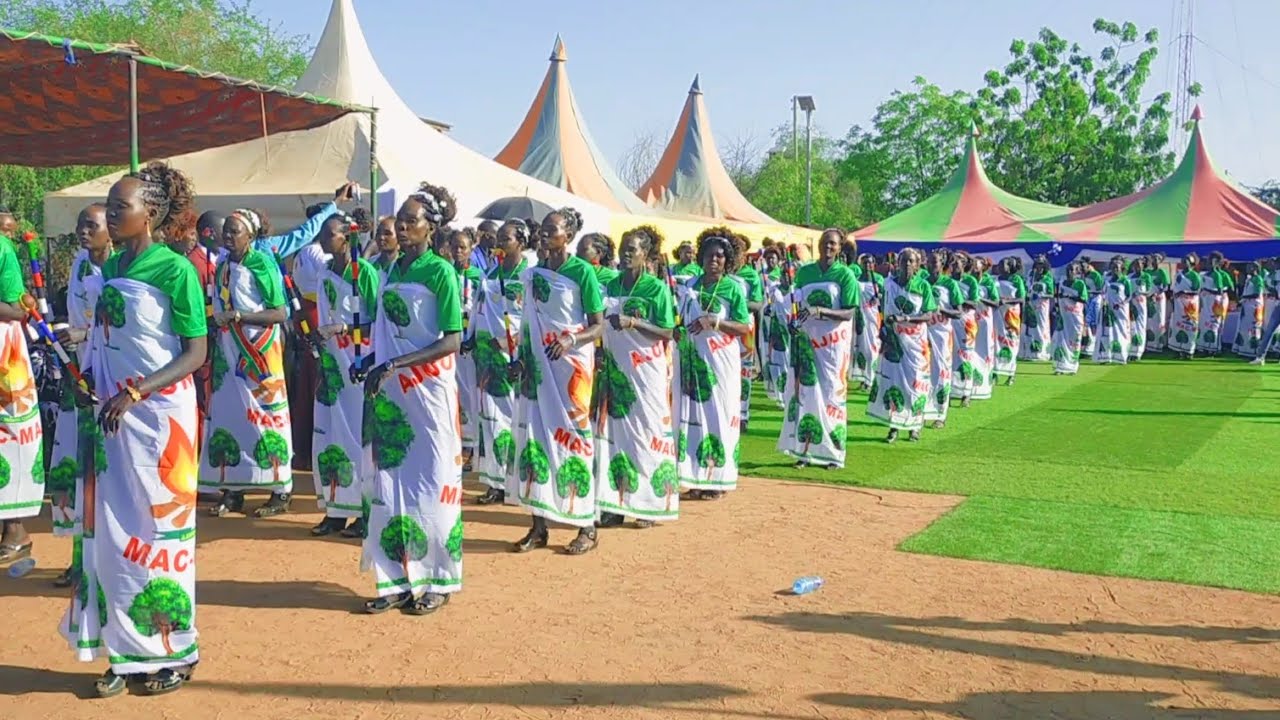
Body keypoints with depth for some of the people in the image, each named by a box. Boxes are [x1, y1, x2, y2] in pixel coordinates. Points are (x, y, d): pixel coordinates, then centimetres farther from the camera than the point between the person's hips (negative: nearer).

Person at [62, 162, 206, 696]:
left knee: (158, 529, 2)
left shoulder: (175, 270, -11)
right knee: (110, 532, 9)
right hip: (111, 415, 7)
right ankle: (129, 652, 21)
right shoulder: (111, 268, 10)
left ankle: (173, 651, 17)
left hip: (158, 415, -7)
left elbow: (196, 353, -12)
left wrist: (135, 393, -20)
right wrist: (87, 377, 0)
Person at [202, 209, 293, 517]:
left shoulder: (262, 265, -9)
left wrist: (239, 315, -20)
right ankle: (232, 491, 11)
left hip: (259, 353, -6)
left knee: (265, 415, -3)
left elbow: (279, 313, -13)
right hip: (228, 353, 6)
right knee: (227, 415, 4)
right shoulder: (222, 267, 11)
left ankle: (281, 492, 4)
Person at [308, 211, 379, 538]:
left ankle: (367, 512, 7)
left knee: (361, 436, -2)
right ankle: (336, 510, 17)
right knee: (329, 437, 7)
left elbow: (380, 321, -11)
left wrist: (347, 330, -22)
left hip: (361, 363, -7)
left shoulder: (364, 271, -8)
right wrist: (317, 335, -3)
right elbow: (325, 320, 16)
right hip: (332, 364, 7)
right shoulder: (325, 274, 11)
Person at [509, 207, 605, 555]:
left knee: (572, 435, -3)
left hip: (572, 362, -5)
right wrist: (521, 357, 8)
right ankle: (539, 526, 12)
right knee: (534, 436, 4)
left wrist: (571, 340, -23)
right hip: (538, 365, 6)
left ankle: (588, 527, 7)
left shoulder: (582, 272, -7)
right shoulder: (534, 273, 10)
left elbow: (598, 325, -7)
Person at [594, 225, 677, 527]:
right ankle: (615, 502, 10)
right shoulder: (611, 285, 9)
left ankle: (648, 504, 7)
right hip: (616, 369, 5)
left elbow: (667, 332, -9)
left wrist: (633, 322, -20)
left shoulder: (657, 288, -6)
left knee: (645, 433, -1)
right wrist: (601, 354, 3)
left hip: (646, 370, -5)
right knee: (613, 431, 4)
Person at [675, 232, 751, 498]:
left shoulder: (733, 288, -2)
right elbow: (680, 319, 18)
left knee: (719, 415, -2)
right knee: (691, 414, 3)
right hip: (692, 360, 4)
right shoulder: (691, 285, 10)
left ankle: (717, 480, 5)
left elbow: (745, 328, -7)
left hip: (721, 360, -4)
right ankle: (696, 478, 9)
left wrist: (714, 321, -19)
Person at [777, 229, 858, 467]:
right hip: (807, 340, 3)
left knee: (832, 393, 0)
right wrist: (795, 324, -2)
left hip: (834, 343, -3)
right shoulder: (804, 272, 8)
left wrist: (820, 311, -23)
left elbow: (849, 313, -10)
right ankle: (804, 450, 7)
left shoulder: (845, 274, -3)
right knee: (805, 392, 1)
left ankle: (832, 453, 6)